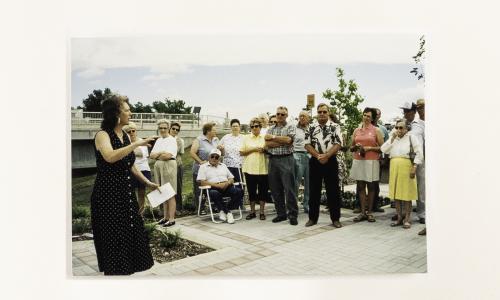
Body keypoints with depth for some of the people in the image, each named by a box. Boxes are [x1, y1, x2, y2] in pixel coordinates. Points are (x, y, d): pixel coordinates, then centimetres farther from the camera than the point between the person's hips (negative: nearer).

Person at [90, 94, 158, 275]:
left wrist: (147, 182, 17)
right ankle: (114, 271, 17)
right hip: (108, 196, -7)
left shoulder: (125, 136, 10)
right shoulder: (102, 135, -11)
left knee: (130, 235, 9)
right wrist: (137, 144, -30)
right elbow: (110, 157, -32)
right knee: (113, 238, 1)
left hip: (126, 194, 7)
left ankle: (125, 270, 24)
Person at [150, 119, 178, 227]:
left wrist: (157, 155, 1)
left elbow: (168, 155, -14)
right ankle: (165, 217, 17)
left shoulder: (172, 140, -3)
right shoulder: (158, 140, 19)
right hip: (158, 166, 7)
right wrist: (161, 153, -6)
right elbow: (151, 155, 12)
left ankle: (172, 219, -4)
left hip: (169, 166, -7)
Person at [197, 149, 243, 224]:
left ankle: (223, 211, -15)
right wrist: (217, 185, -13)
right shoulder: (203, 167, 12)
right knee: (214, 194, -40)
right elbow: (202, 182, -3)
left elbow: (232, 179, 20)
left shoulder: (223, 166, 26)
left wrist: (227, 183, -4)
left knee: (239, 191, -25)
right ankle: (228, 212, -22)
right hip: (213, 188, -4)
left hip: (226, 187, 4)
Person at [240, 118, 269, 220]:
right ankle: (252, 211, 18)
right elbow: (241, 152, 2)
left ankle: (262, 212, 14)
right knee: (251, 190, 6)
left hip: (262, 168, 0)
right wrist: (253, 149, -9)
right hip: (250, 168, 0)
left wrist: (264, 150, -11)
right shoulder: (246, 138, 8)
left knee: (263, 190, 3)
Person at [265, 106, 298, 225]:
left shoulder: (290, 127, 5)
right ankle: (281, 214, 17)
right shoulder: (270, 129, 15)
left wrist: (273, 137, -5)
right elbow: (267, 144, -1)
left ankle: (293, 214, 2)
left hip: (286, 159, -4)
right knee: (275, 189, 7)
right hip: (273, 160, 4)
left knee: (289, 188, -5)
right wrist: (282, 142, -10)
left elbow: (288, 140, -13)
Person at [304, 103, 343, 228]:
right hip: (315, 161, 2)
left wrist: (326, 156, -16)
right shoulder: (311, 128, 7)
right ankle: (313, 218, 17)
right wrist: (318, 156, -12)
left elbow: (338, 144, -6)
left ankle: (335, 218, 13)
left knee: (333, 191, 2)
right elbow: (307, 145, 1)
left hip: (330, 161, -2)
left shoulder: (335, 127, 2)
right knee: (314, 190, 7)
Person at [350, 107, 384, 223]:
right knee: (360, 186, 2)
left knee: (371, 186, 2)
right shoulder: (356, 130, 14)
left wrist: (369, 148, -11)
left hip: (371, 161, -3)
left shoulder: (376, 130, 5)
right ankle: (363, 212, 7)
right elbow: (351, 147, 18)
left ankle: (369, 212, 10)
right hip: (358, 161, 3)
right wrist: (356, 147, -3)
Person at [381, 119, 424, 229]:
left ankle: (407, 219, 6)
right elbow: (383, 150, 3)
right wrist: (392, 138, -3)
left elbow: (419, 153, -5)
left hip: (406, 167, -5)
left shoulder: (411, 137, 2)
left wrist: (414, 168, -12)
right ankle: (399, 217, 17)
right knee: (396, 193, 7)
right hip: (394, 167, 5)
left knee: (406, 193, -2)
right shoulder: (393, 139, 16)